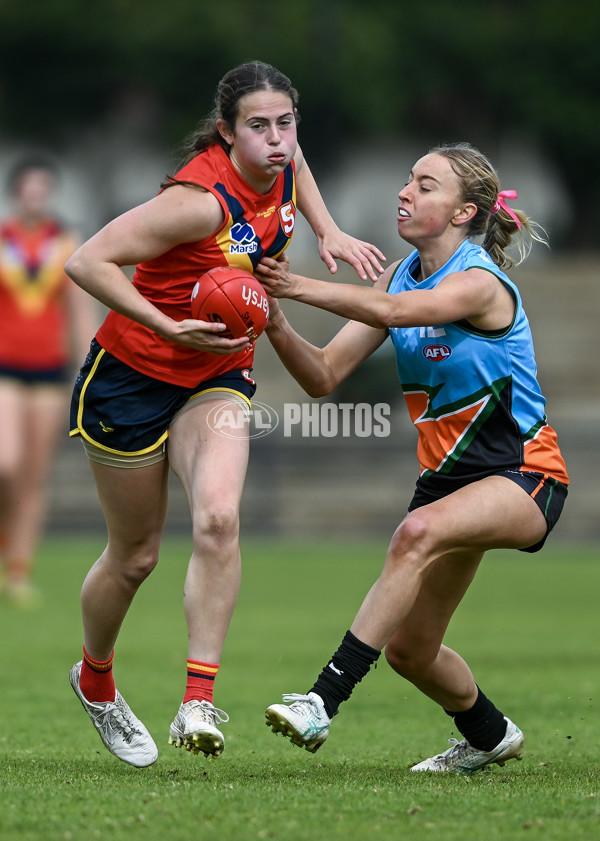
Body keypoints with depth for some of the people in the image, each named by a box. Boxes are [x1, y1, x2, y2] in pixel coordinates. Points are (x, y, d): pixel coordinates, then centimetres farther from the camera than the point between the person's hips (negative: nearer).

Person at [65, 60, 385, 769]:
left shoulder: (282, 165, -7)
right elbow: (86, 262, -28)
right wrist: (171, 329, -33)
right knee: (135, 555, 9)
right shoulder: (203, 198, -28)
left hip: (217, 377, 5)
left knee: (218, 518, -23)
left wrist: (327, 231, 10)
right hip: (131, 376, -5)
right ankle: (94, 678, 38)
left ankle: (198, 704, -24)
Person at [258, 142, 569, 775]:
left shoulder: (480, 283, -19)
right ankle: (489, 735, 39)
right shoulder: (404, 273, 3)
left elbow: (389, 311, -39)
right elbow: (324, 376, -2)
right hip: (450, 474, 8)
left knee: (420, 531, -38)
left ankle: (325, 700, -42)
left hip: (523, 475, -8)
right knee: (408, 647, 9)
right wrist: (276, 325, -19)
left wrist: (298, 286, -44)